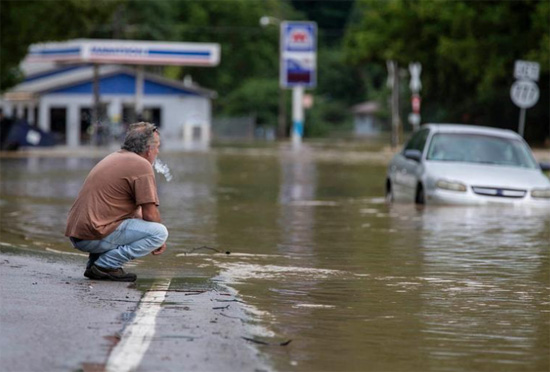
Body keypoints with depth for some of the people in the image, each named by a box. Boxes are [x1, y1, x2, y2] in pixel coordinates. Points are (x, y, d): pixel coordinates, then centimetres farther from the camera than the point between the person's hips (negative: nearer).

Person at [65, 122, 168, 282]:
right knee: (159, 232, -9)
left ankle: (94, 262, 14)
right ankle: (106, 265, -10)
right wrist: (159, 240, 9)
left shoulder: (115, 157, 23)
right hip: (95, 236, -9)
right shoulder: (142, 165, -7)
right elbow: (150, 214, -9)